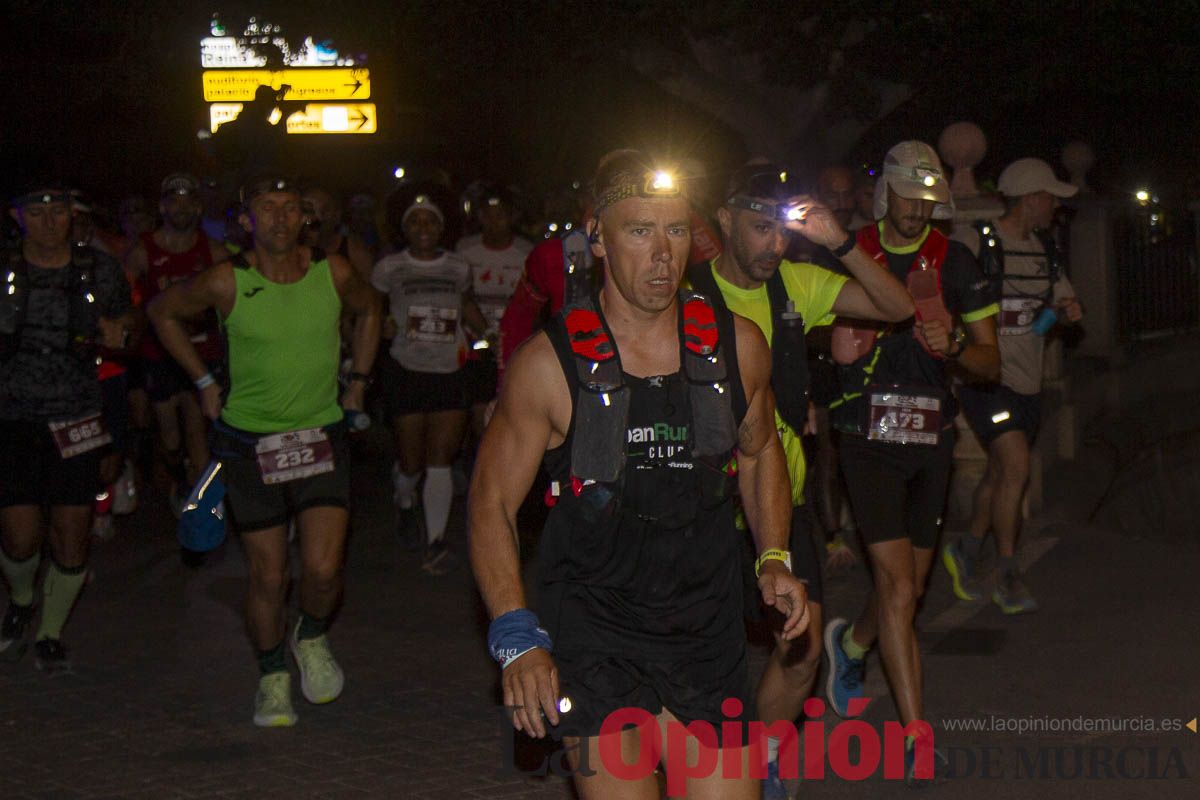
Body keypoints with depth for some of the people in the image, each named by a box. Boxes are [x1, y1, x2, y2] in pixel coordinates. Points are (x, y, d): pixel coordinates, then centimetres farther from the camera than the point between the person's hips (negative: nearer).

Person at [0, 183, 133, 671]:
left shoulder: (99, 270, 1)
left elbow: (122, 318, 16)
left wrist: (118, 335, -6)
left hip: (77, 417, 1)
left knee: (71, 535, 0)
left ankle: (50, 633, 21)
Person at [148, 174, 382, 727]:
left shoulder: (333, 274, -6)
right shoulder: (226, 282, -11)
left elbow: (369, 309, 18)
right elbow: (163, 312, 7)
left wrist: (358, 379, 14)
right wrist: (204, 381, 5)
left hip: (321, 437, 1)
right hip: (249, 444, -1)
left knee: (323, 568, -11)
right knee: (268, 577, 4)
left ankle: (311, 638, 22)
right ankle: (272, 677, 28)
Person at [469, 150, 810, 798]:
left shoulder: (738, 346, 0)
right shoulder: (549, 364, -10)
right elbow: (492, 503, -4)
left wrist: (774, 560, 6)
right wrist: (517, 639, -13)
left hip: (706, 624, 3)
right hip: (592, 636, -3)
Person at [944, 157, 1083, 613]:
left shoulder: (1044, 247, 12)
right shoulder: (974, 240, -10)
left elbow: (1064, 298, 21)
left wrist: (1068, 310, -2)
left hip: (1027, 379, 7)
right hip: (985, 375, -7)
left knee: (1001, 473, 13)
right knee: (1016, 465, -17)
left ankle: (966, 551, 33)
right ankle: (1007, 573, -5)